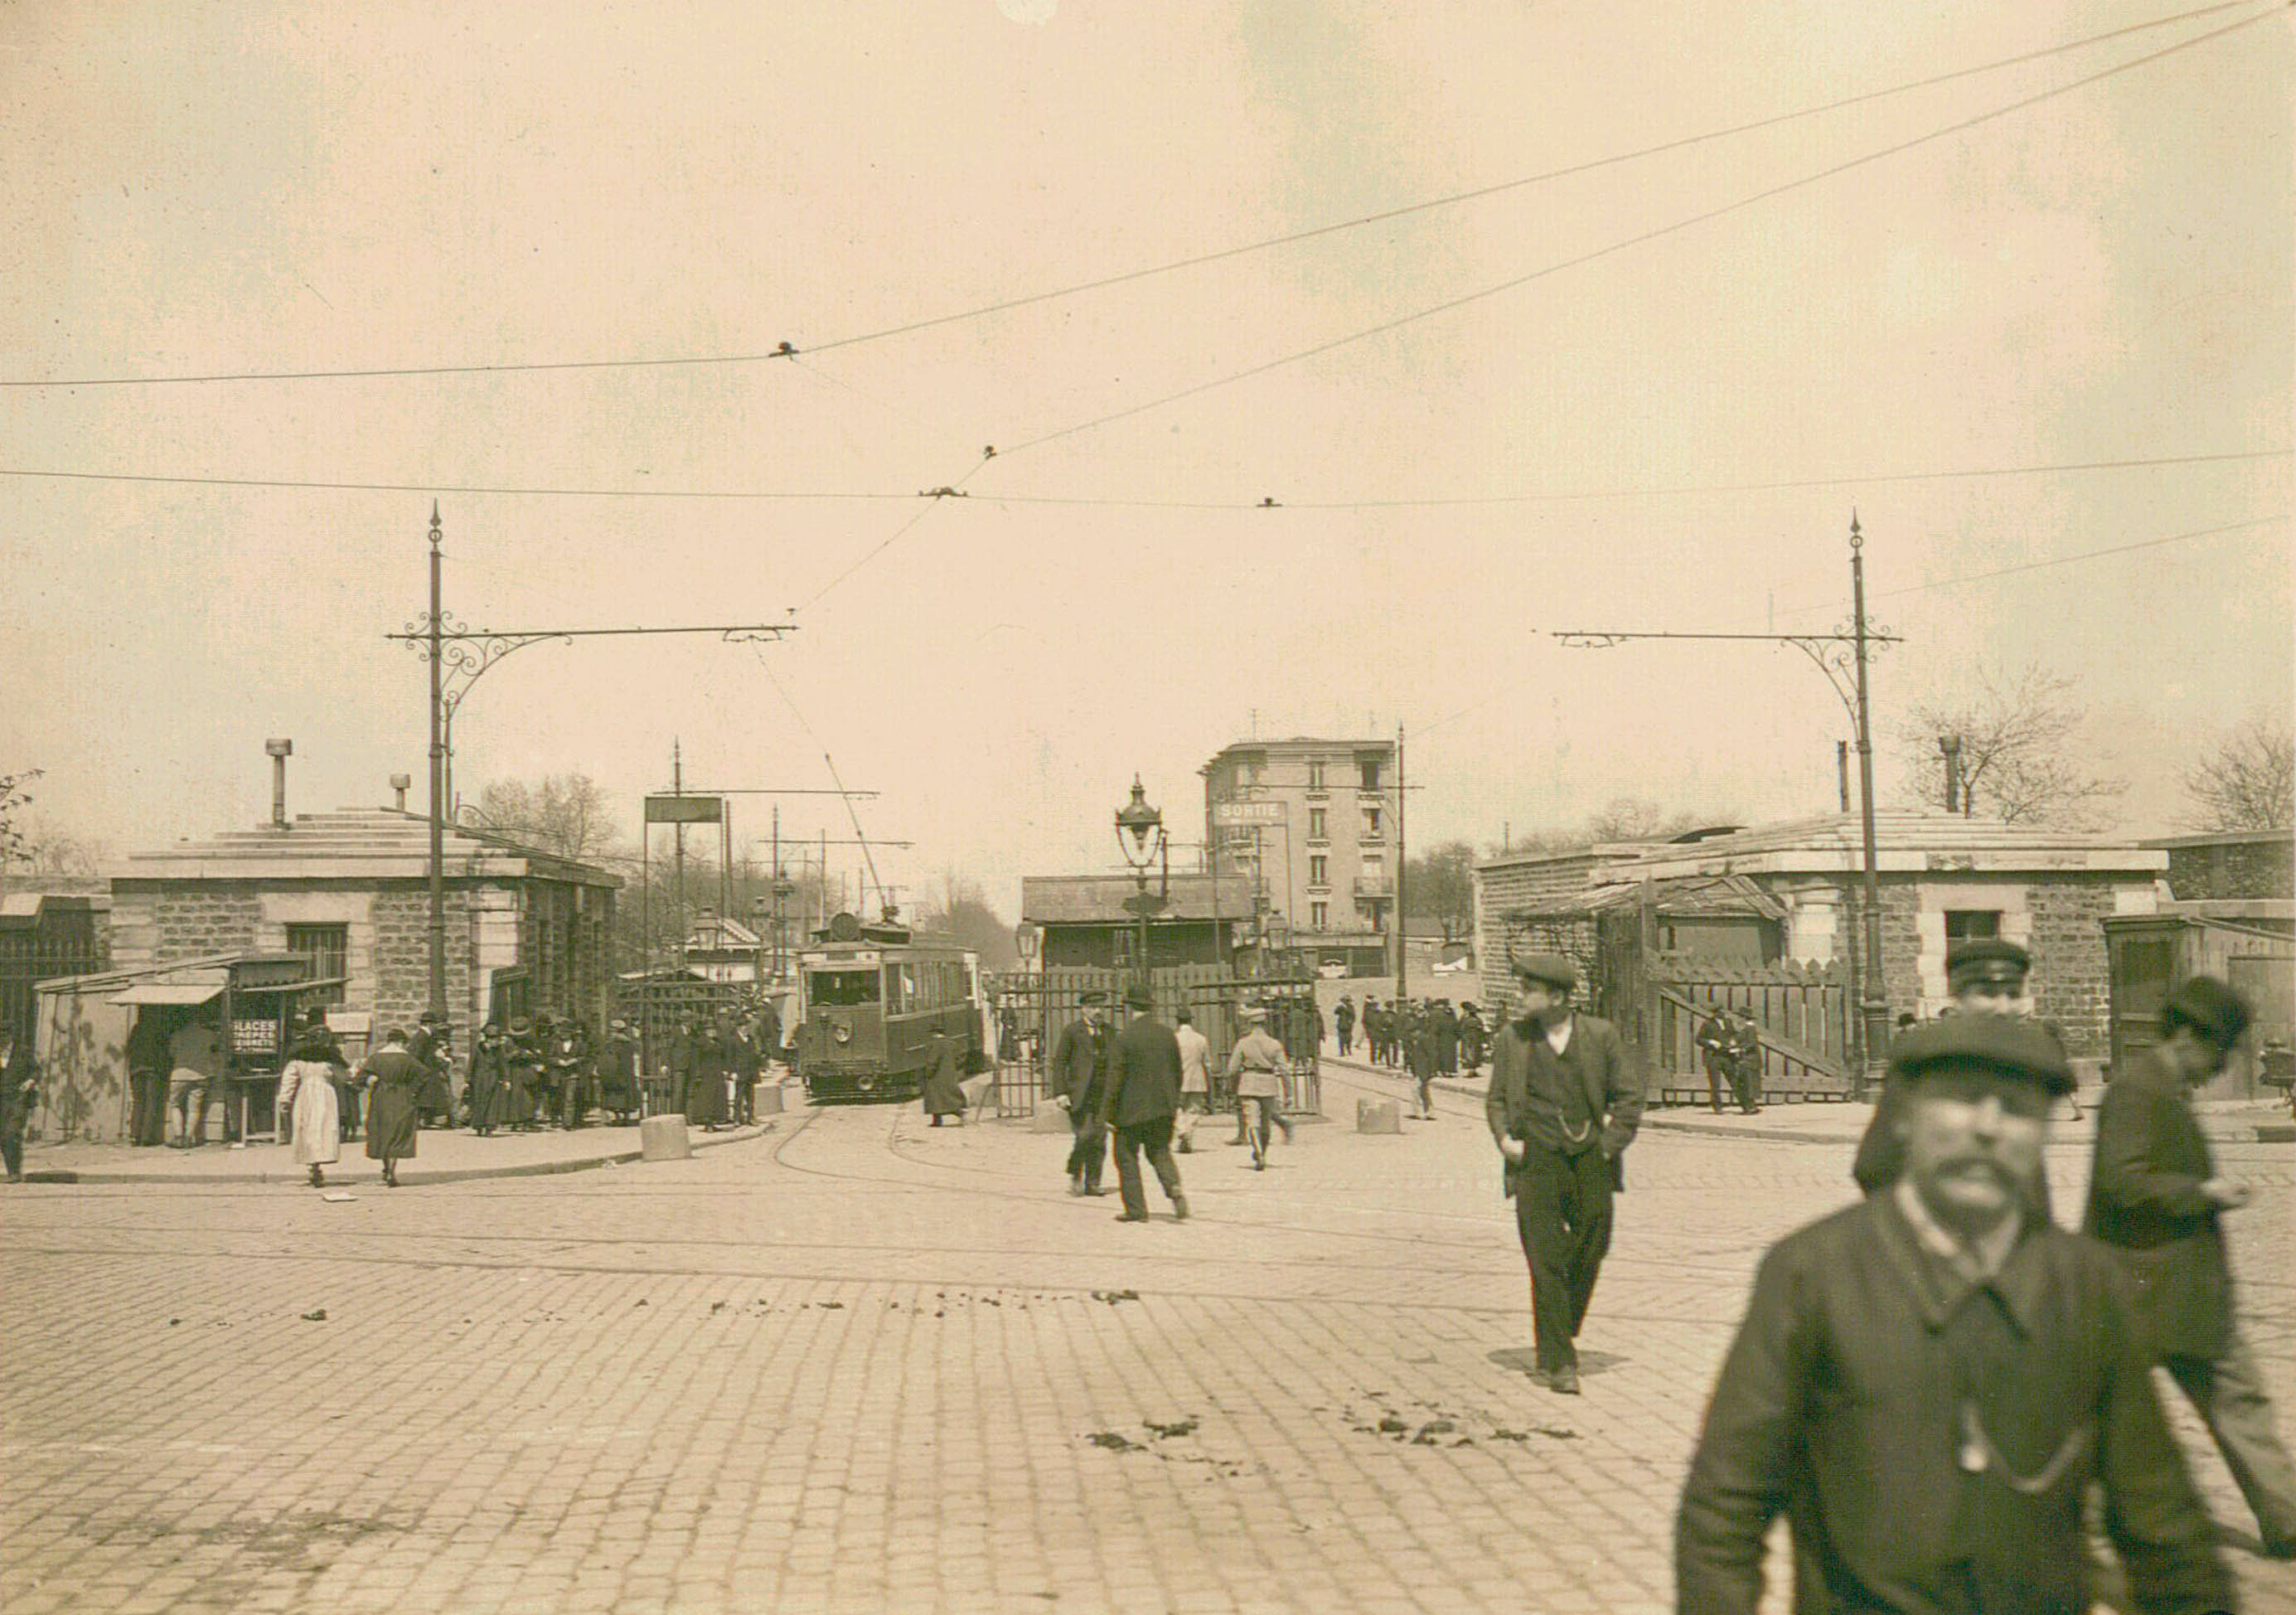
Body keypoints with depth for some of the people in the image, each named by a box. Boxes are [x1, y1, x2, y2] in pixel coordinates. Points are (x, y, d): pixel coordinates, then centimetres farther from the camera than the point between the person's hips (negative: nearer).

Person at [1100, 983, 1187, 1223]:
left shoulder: (1123, 1038, -13)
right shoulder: (1167, 1034, 2)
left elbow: (1115, 1079, -13)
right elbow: (1177, 1073, 9)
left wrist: (1107, 1113, -7)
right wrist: (1174, 1102, 22)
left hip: (1132, 1109, -5)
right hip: (1163, 1108, 5)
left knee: (1127, 1157, 9)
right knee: (1161, 1153, 18)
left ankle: (1136, 1209, 9)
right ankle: (1174, 1190, -7)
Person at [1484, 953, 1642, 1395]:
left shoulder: (1599, 1035, 3)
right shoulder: (1511, 1038, 6)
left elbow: (1628, 1095, 10)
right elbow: (1495, 1098, 15)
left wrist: (1610, 1143, 0)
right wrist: (1503, 1136, -2)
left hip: (1590, 1160, 1)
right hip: (1537, 1160, -1)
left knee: (1588, 1256, 6)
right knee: (1547, 1264, -5)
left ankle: (1554, 1347, 26)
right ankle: (1557, 1362, 2)